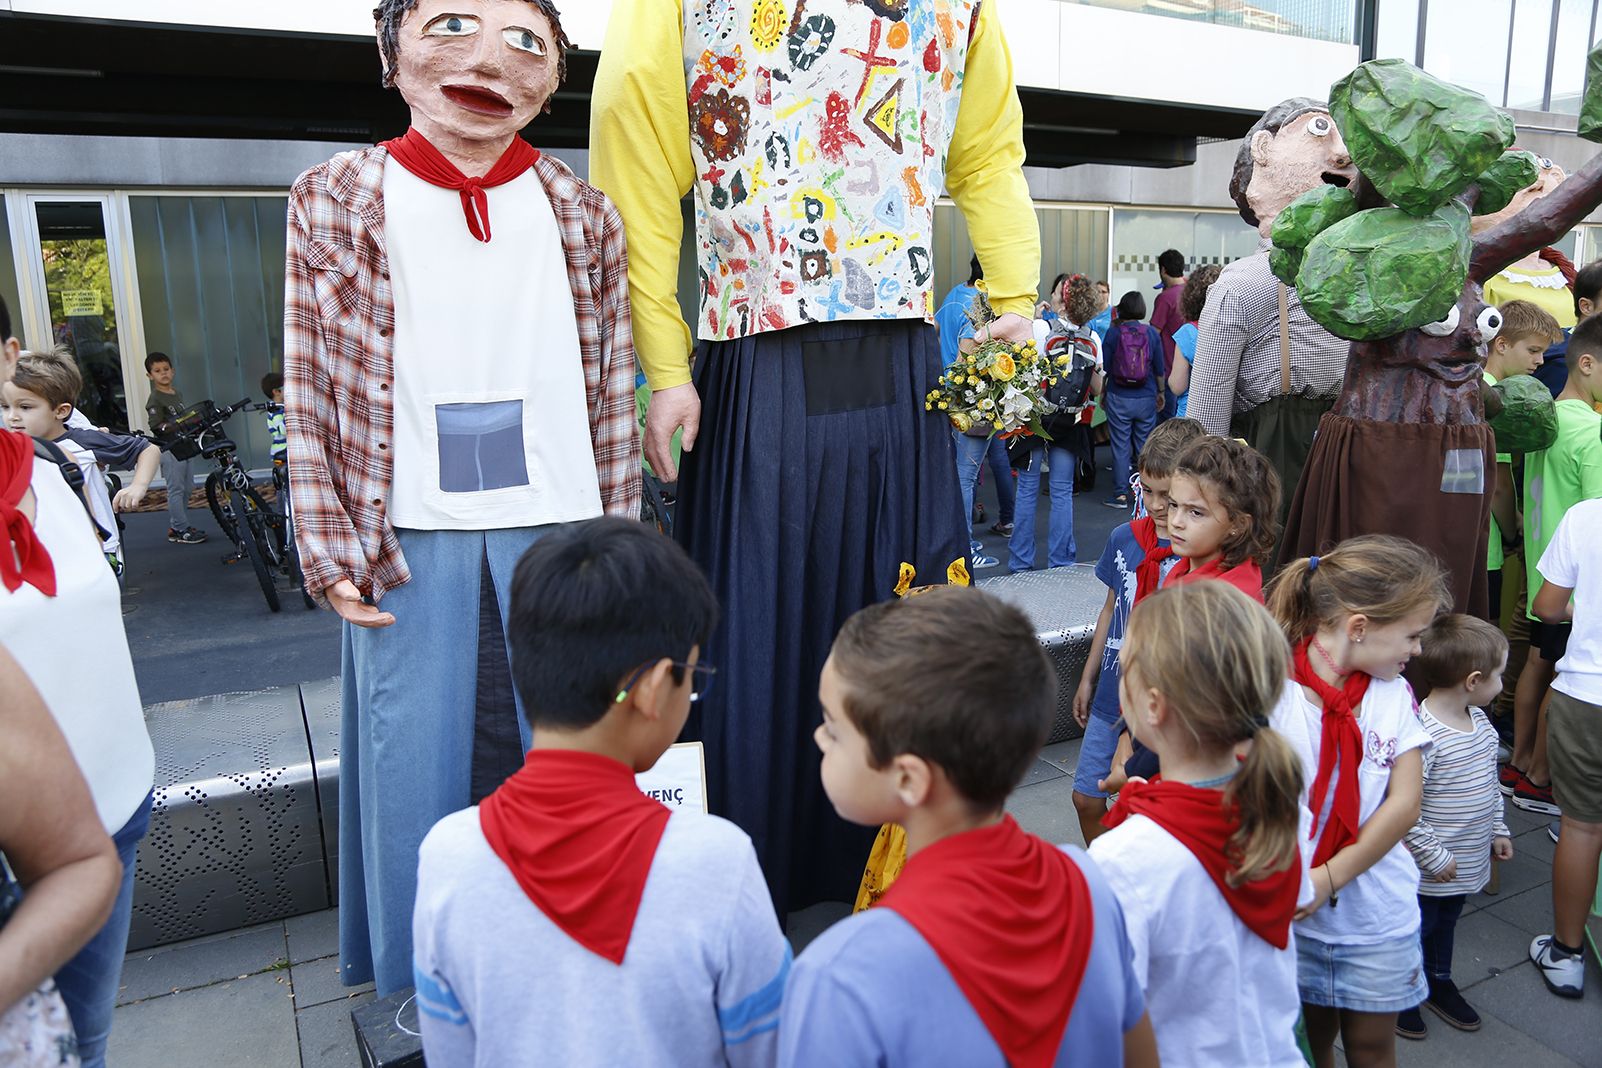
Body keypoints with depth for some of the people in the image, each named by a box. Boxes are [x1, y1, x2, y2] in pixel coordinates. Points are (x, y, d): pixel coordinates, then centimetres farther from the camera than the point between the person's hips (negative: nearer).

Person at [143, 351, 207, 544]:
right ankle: (180, 530, -4)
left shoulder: (177, 394, 17)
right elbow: (157, 427, -16)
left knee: (186, 488, 12)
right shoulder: (155, 399, -10)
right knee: (176, 489, -7)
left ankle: (175, 527, 21)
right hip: (169, 449, -9)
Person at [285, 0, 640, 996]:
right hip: (412, 539, -1)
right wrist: (332, 553, -5)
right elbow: (312, 392, 0)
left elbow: (612, 398, 5)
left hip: (557, 530, 1)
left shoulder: (584, 215, 4)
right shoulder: (335, 201, 1)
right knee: (418, 767, 9)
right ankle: (423, 994, 32)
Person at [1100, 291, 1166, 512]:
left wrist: (1102, 393, 11)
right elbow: (1159, 369, 4)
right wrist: (1160, 392, 17)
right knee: (1145, 447, 10)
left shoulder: (1113, 333, -6)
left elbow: (1104, 367, -2)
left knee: (1120, 447, 3)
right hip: (1146, 399, 2)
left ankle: (1120, 495, 5)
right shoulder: (1152, 333, -1)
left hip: (1118, 398, -2)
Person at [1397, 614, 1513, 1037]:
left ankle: (1438, 981, 48)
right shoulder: (1422, 734, -30)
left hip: (1468, 862, 8)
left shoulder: (1481, 722, -1)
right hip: (1427, 871, -8)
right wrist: (1435, 856, -21)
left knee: (1445, 923, 27)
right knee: (1416, 927, 12)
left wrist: (1498, 829, 16)